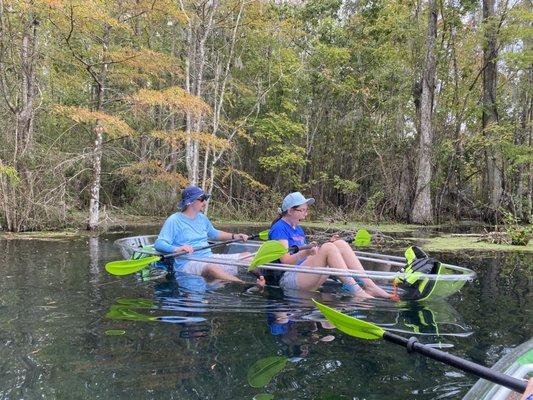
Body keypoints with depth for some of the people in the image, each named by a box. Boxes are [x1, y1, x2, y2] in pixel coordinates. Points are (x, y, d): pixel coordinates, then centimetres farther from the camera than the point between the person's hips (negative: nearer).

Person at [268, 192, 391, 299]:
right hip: (288, 279, -8)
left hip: (304, 275, 8)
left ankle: (369, 286, -18)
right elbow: (285, 260, -16)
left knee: (341, 244, -7)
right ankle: (353, 289, -31)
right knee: (328, 248, -26)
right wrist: (305, 252, -33)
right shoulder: (279, 228, -5)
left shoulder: (298, 229, 23)